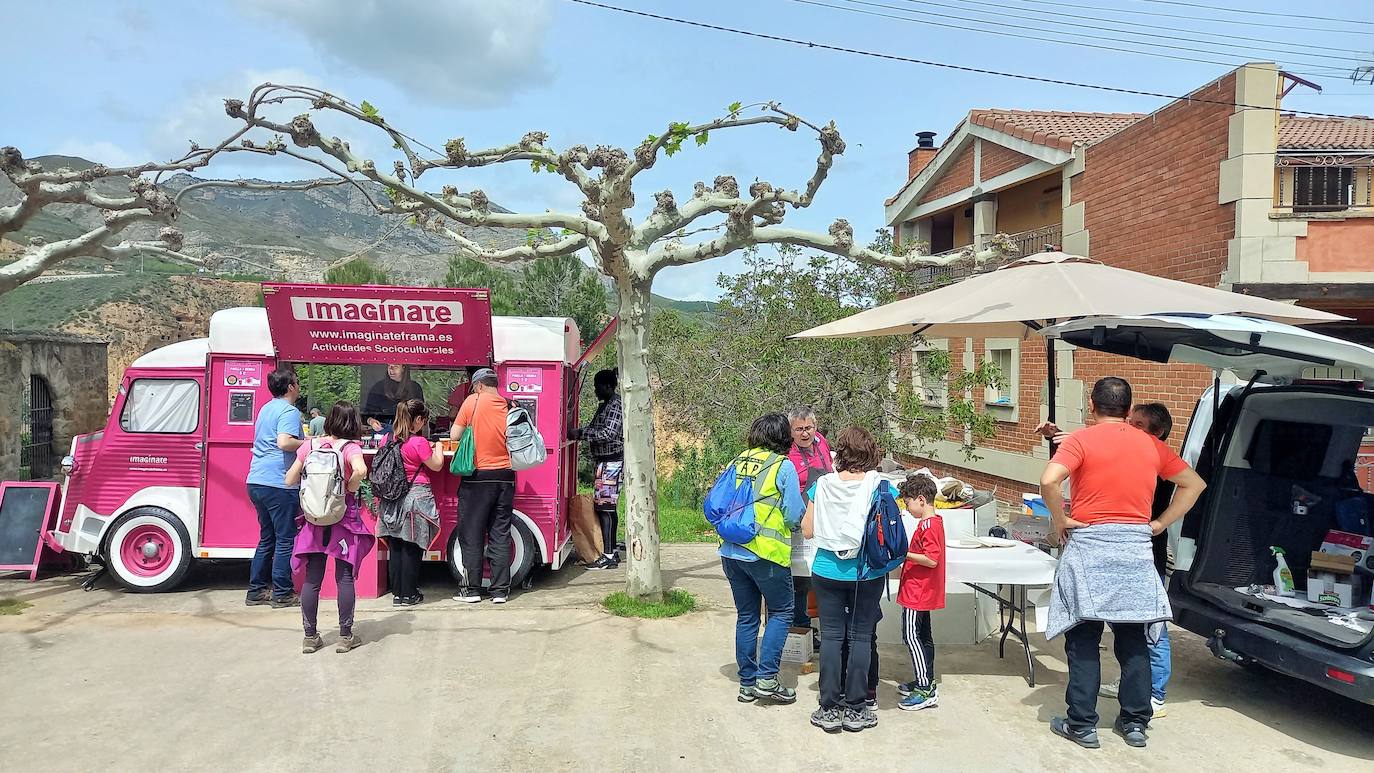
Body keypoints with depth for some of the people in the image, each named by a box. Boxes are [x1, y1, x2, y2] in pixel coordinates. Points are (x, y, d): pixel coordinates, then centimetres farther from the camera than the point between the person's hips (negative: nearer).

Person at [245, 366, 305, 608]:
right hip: (279, 483, -9)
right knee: (285, 539, 0)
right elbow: (284, 442, -25)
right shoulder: (289, 411, -11)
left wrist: (303, 443, 23)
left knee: (267, 538, 16)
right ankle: (282, 594, 5)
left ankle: (256, 591, 20)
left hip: (257, 482, 9)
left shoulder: (266, 408, 18)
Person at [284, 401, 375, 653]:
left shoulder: (309, 446, 1)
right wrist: (349, 490, -13)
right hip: (344, 518, -3)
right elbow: (360, 470, -30)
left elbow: (290, 479, 6)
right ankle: (345, 636, 11)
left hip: (314, 519, 3)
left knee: (312, 579, 10)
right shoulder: (349, 448, -9)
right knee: (345, 578, 6)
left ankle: (310, 637, 16)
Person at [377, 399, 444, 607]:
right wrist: (438, 448, 13)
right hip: (416, 496, -6)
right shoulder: (418, 442, -14)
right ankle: (408, 595, 8)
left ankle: (396, 593, 17)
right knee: (411, 548, 2)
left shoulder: (389, 440, 3)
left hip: (393, 500, 6)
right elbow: (436, 465, -4)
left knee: (395, 547, 10)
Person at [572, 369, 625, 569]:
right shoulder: (605, 405, 18)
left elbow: (608, 433, -21)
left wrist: (581, 434, -19)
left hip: (611, 461, -10)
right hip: (605, 461, 10)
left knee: (605, 507, -11)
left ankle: (608, 557, -10)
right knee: (609, 507, 13)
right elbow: (595, 428, 21)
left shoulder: (616, 405, -13)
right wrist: (578, 432, 5)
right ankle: (611, 551, 19)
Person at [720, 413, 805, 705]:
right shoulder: (783, 466, -7)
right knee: (781, 612, 11)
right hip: (766, 553, -5)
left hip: (731, 552, 5)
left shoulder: (737, 462, 7)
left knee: (746, 616, 14)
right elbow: (794, 515, -9)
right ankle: (766, 678, 4)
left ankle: (748, 682, 20)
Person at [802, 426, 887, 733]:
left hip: (828, 571, 1)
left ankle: (829, 709, 12)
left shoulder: (823, 484, -4)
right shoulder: (879, 486, -9)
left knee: (831, 636, 8)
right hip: (867, 573, -1)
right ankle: (855, 709, 14)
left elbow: (807, 530, 1)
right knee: (861, 637, 8)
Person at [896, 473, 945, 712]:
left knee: (912, 636, -8)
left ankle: (925, 691, -7)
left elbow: (932, 559, -26)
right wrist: (906, 553, 10)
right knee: (923, 636, 17)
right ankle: (925, 682, 27)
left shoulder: (928, 526, -20)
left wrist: (903, 553, -22)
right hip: (922, 592, 11)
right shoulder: (934, 522, 11)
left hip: (918, 592, -11)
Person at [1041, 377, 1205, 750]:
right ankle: (1135, 722, 21)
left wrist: (1059, 520, -8)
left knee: (1084, 640, 3)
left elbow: (1049, 481, -23)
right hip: (1136, 548, 4)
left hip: (1089, 544, -4)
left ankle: (1082, 725, 8)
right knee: (1133, 639, 13)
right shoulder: (1151, 445, 9)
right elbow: (1194, 484, 17)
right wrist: (1160, 524, 12)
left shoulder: (1081, 440, -7)